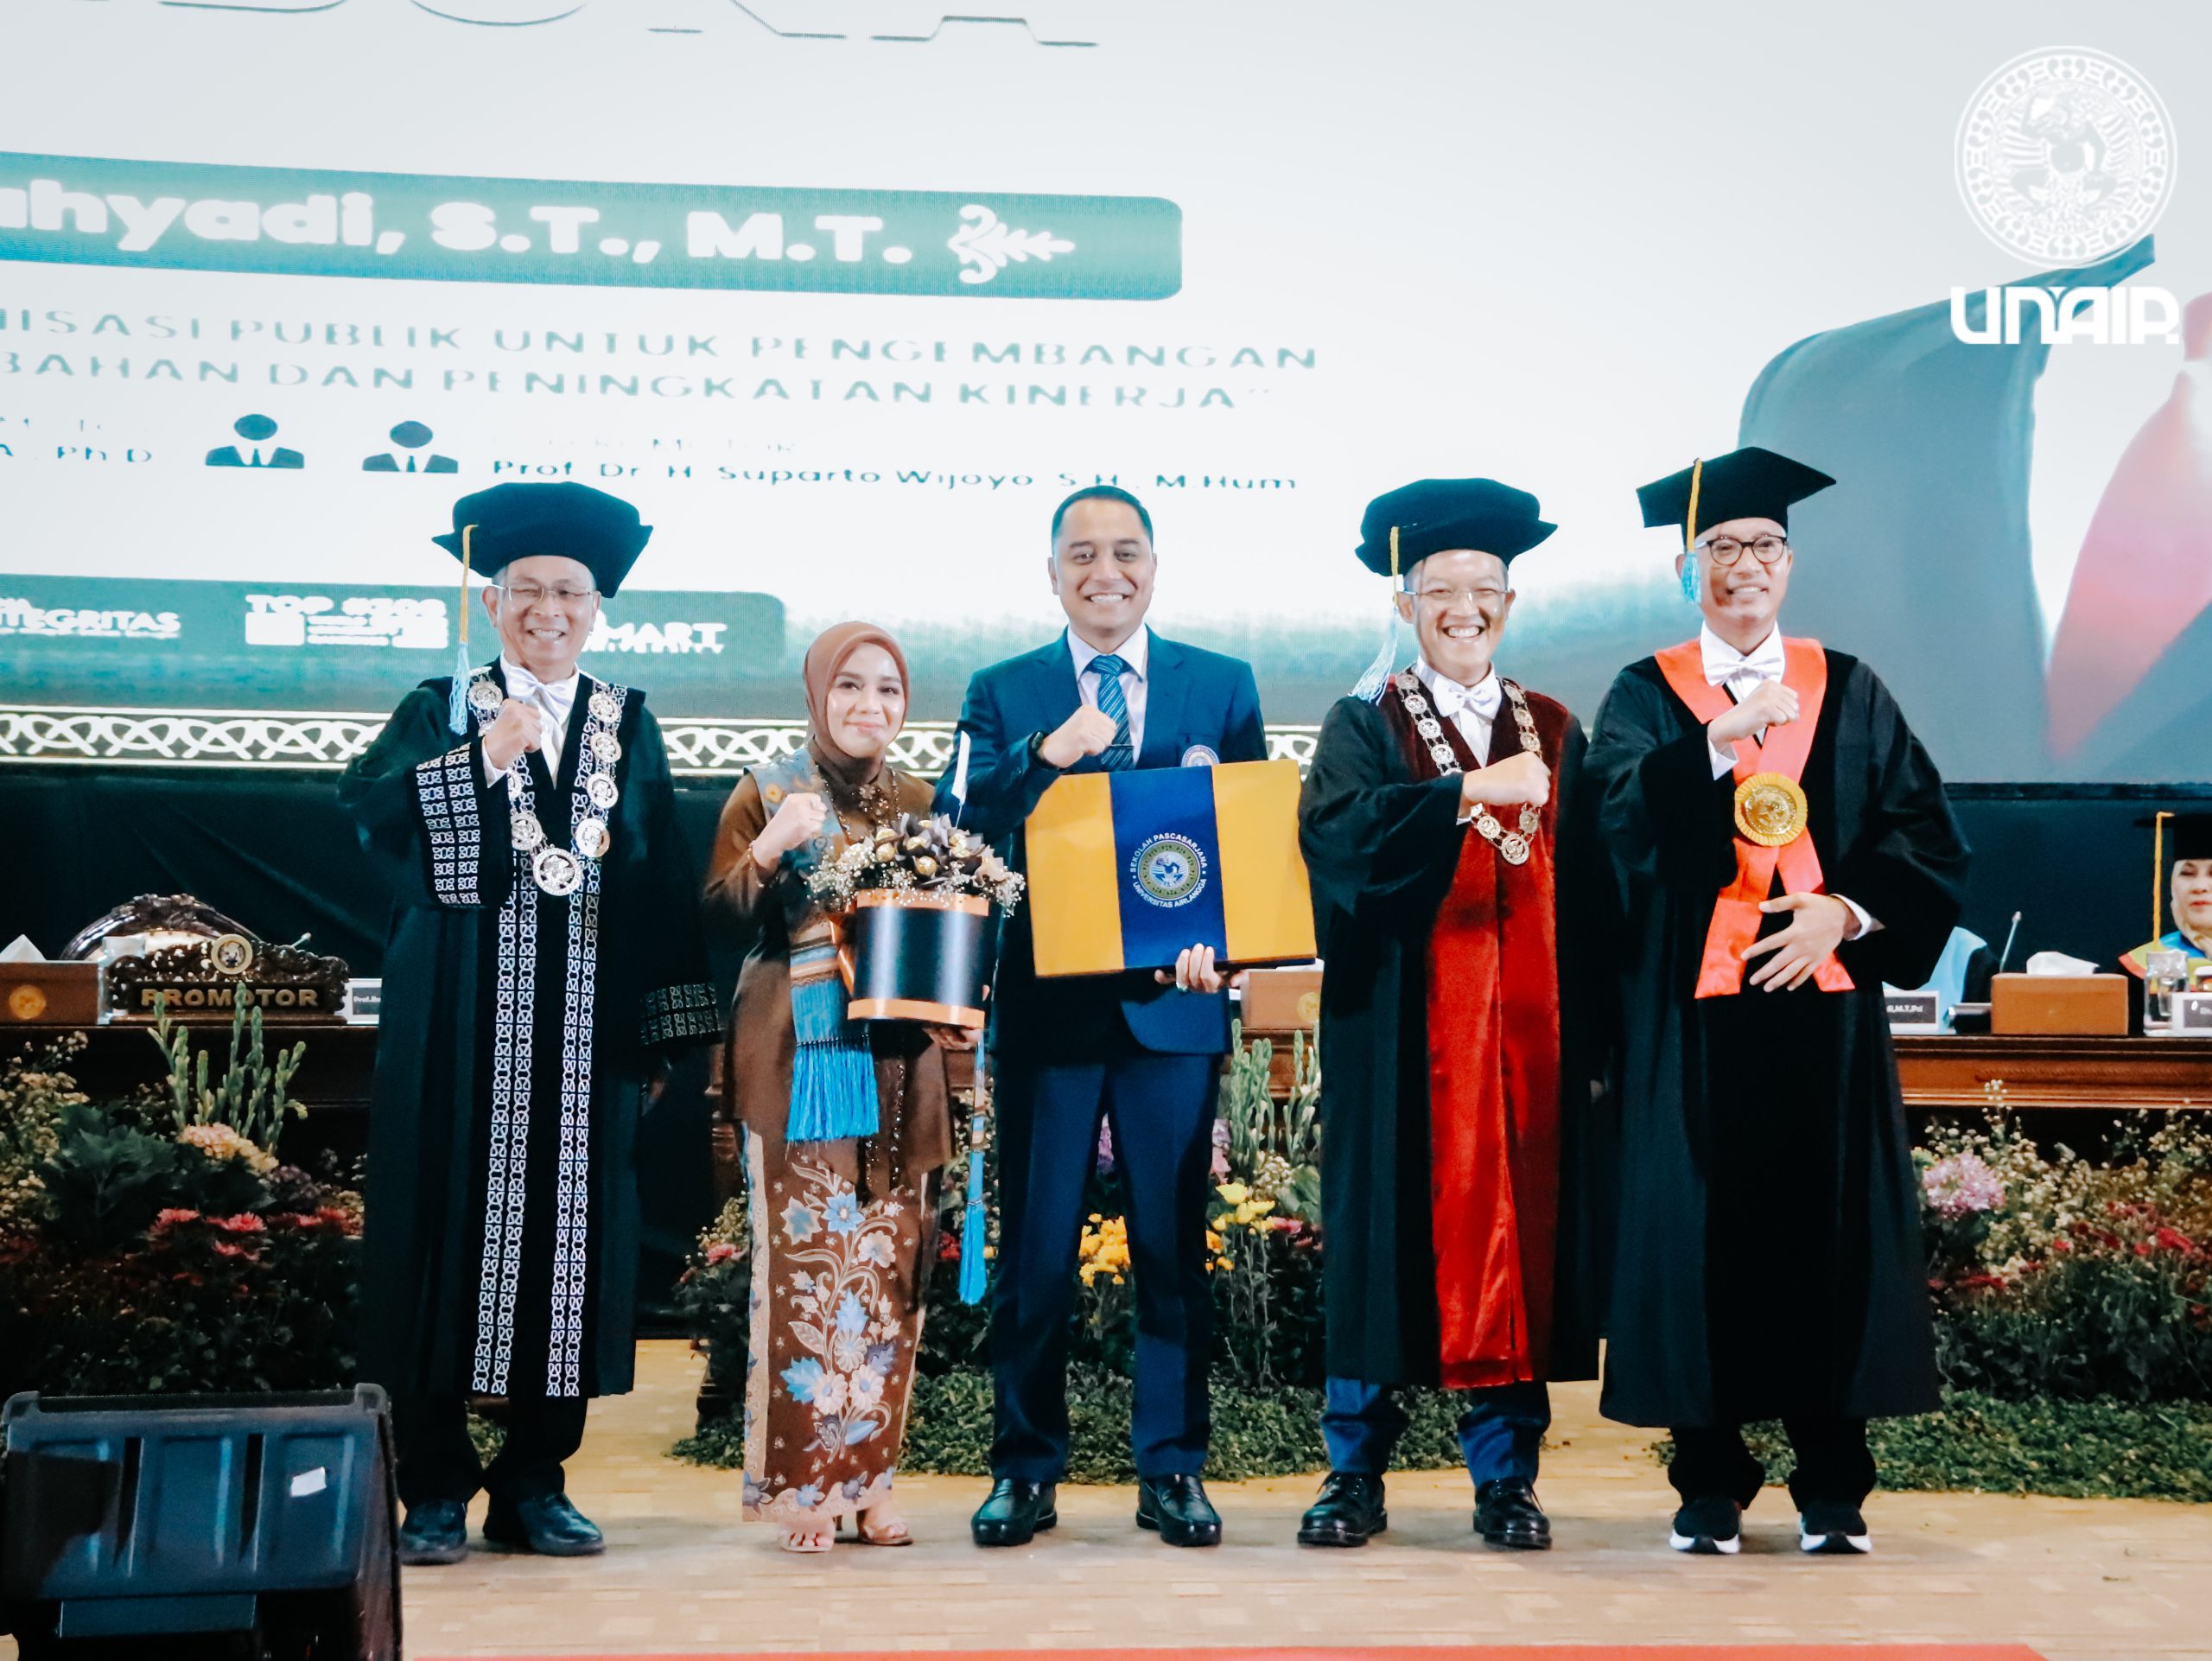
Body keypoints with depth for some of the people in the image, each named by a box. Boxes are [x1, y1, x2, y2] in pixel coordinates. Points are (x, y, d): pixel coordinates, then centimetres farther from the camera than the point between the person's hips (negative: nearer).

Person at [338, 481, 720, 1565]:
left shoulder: (627, 727, 13)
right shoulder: (440, 712, 8)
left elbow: (663, 884, 9)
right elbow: (368, 807, -10)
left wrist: (666, 1022, 3)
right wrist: (482, 760, -18)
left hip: (585, 1018, 2)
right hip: (463, 1018, -2)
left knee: (569, 1232, 3)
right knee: (450, 1225, -2)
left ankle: (535, 1483, 12)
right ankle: (435, 1488, 5)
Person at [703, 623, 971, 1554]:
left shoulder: (921, 804, 14)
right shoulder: (769, 791, 4)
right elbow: (720, 920, -3)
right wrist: (773, 843, -19)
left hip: (900, 1059, 4)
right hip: (797, 1057, -4)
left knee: (890, 1263, 2)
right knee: (802, 1258, -8)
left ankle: (867, 1474, 10)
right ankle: (798, 1479, -1)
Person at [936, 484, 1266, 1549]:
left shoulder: (1223, 688, 9)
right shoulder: (1002, 694, 8)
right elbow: (956, 834, -3)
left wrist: (1218, 942, -11)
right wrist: (1046, 757, -18)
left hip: (1174, 1002, 0)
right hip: (1046, 1006, 0)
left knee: (1175, 1243, 5)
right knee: (1035, 1249, 5)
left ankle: (1173, 1469, 14)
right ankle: (1025, 1469, 15)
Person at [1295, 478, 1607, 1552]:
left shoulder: (1554, 733, 14)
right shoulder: (1367, 726, 5)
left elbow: (1585, 892, 9)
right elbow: (1335, 831, -16)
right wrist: (1474, 788, -23)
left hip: (1525, 1021, 2)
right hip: (1405, 1029, -2)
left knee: (1512, 1232, 2)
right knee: (1388, 1230, 0)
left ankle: (1505, 1476, 11)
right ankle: (1356, 1474, 10)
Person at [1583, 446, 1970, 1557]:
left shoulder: (1850, 695, 12)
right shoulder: (1647, 696, 7)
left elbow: (1927, 840, 6)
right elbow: (1625, 816, -13)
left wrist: (1844, 911, -10)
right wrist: (1724, 737, -27)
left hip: (1821, 997, 2)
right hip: (1693, 1007, -1)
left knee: (1829, 1225, 1)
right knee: (1700, 1230, -2)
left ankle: (1831, 1486, 11)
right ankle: (1710, 1485, 9)